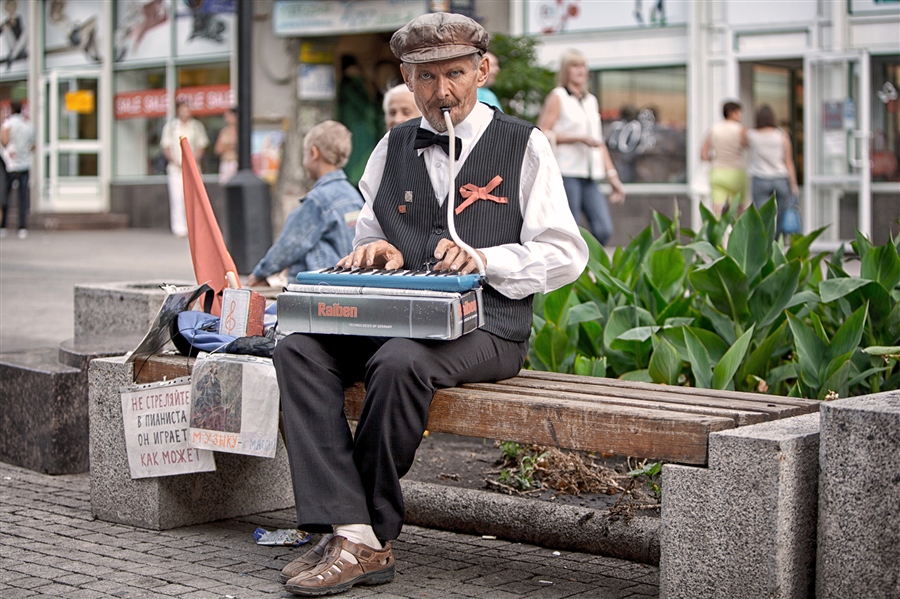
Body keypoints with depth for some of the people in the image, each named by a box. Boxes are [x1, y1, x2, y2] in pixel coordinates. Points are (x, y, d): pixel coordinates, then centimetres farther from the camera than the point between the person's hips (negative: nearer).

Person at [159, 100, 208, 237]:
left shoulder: (196, 126, 8)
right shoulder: (170, 126, 6)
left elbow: (201, 146, 9)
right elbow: (166, 147, 5)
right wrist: (176, 162, -9)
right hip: (175, 168, -1)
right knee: (177, 197, -8)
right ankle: (179, 228, -7)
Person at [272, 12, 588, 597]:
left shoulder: (524, 146, 5)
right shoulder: (393, 148, 19)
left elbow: (565, 255, -1)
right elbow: (369, 239, 24)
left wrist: (483, 258, -17)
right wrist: (375, 252, -1)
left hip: (485, 327, -5)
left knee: (400, 360, -37)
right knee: (299, 347, -23)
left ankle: (369, 533, -19)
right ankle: (352, 535, -32)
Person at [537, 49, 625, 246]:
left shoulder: (591, 100, 21)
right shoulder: (557, 97, 2)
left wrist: (612, 176, 18)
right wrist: (579, 137, -12)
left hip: (590, 177, 6)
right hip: (567, 172, -6)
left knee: (604, 229, -6)